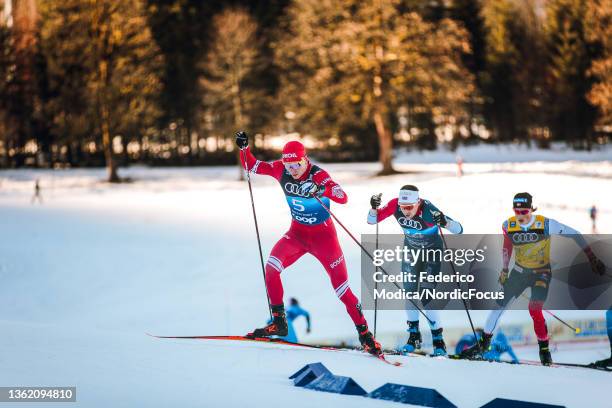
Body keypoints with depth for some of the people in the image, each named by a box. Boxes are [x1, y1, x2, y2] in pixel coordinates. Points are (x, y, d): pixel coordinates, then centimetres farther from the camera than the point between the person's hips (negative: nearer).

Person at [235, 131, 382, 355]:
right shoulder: (280, 170, -9)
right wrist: (243, 147, -17)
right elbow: (250, 166, 1)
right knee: (271, 267, -19)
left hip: (323, 236, -4)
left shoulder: (318, 174, -22)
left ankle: (365, 334, 10)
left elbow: (343, 198, -33)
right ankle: (279, 322, -8)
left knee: (341, 288, -4)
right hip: (297, 233, 4)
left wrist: (324, 189, -51)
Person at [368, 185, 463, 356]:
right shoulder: (395, 205, -25)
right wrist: (374, 207, -34)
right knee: (409, 290, 0)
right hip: (411, 248, 4)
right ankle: (414, 335, 14)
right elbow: (372, 220, -14)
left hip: (432, 250, -4)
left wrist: (445, 222, -57)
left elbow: (459, 230, -38)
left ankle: (438, 340, 0)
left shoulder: (428, 210, -36)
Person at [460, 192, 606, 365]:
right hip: (519, 271, 4)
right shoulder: (508, 226, -10)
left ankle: (544, 349, 0)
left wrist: (592, 258, -17)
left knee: (534, 310, -20)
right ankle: (484, 343, 17)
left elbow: (574, 234, -17)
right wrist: (505, 269, 15)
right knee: (500, 305, 1)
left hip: (541, 273, -4)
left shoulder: (545, 224, -23)